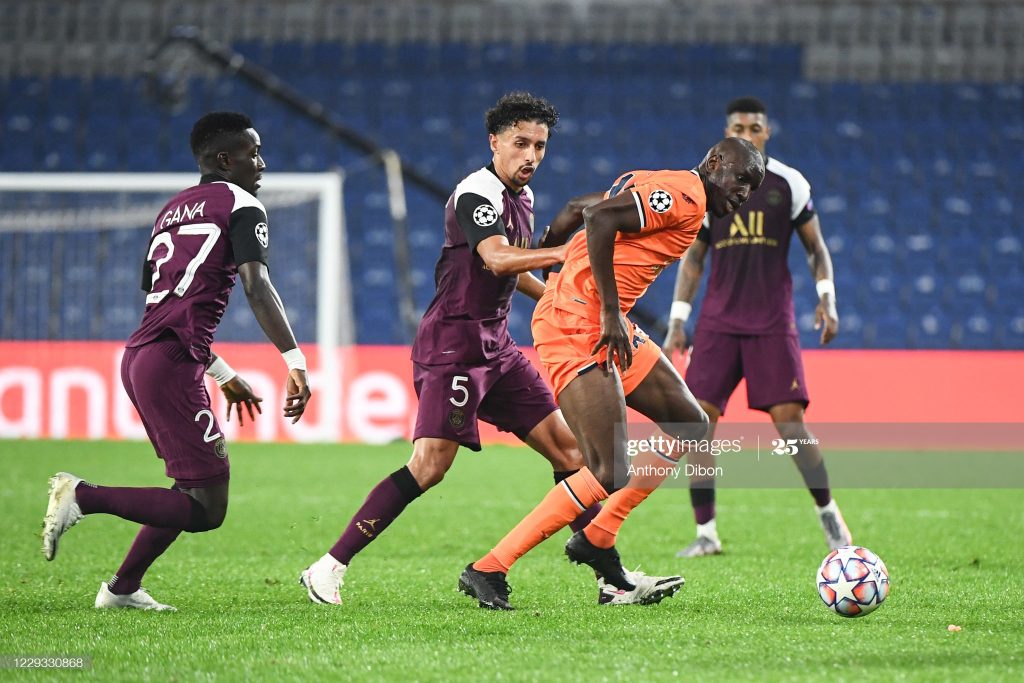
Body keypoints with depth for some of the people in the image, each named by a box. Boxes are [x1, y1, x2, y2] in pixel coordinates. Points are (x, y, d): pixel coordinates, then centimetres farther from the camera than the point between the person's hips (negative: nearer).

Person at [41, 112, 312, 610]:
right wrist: (296, 363, -18)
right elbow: (257, 288, -15)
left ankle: (123, 587, 21)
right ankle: (83, 497, -13)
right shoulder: (240, 205, 0)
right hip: (171, 365, -9)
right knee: (206, 509, -7)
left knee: (196, 489, 22)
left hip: (138, 358, 9)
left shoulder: (171, 211, 25)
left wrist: (225, 376, 33)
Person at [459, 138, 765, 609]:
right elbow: (599, 219, -23)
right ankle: (490, 570, -9)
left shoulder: (655, 187, 19)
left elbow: (578, 213, 20)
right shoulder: (685, 195, -11)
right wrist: (610, 313, -22)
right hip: (576, 327, -11)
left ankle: (597, 540, 16)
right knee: (610, 475, -16)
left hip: (607, 325, 11)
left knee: (692, 428, 13)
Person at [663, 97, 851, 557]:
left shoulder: (789, 184, 1)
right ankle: (706, 533, 1)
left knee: (789, 421, -10)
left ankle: (828, 513, 11)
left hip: (772, 324, -2)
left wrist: (827, 298, -7)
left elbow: (816, 247, 8)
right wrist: (677, 322, 6)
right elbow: (693, 258, 12)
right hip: (718, 322, 2)